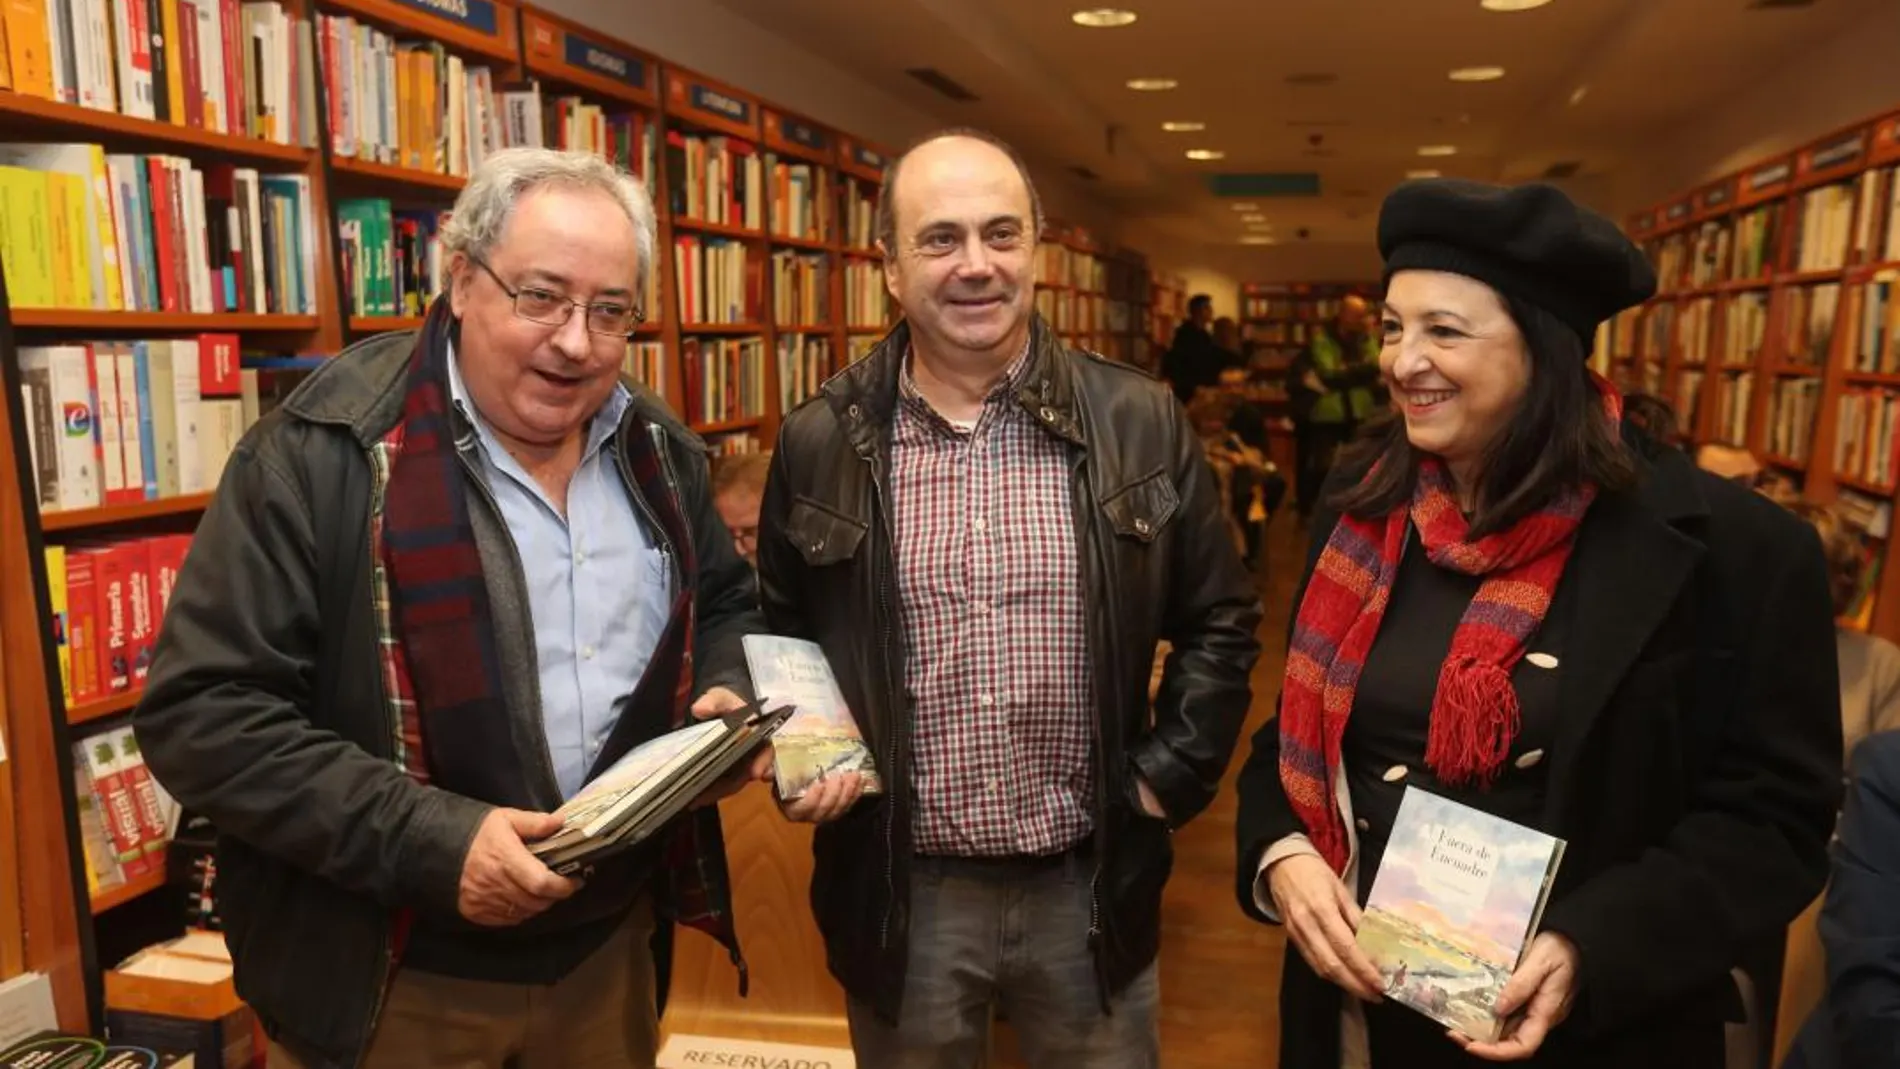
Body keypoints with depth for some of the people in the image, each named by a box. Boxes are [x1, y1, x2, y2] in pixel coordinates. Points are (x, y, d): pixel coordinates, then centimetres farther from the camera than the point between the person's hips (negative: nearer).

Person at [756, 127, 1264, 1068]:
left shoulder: (1140, 423, -5)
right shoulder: (820, 440, -5)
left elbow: (1220, 621, 5)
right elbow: (774, 633, 8)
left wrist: (1169, 777, -2)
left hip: (1089, 887, 1)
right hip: (900, 892, 0)